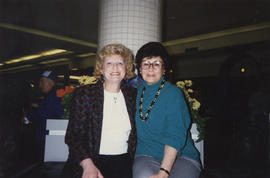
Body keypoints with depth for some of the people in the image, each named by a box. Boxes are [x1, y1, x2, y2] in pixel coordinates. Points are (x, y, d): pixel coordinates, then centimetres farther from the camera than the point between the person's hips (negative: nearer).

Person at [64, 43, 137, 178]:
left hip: (122, 162, 2)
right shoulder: (83, 93, 2)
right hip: (88, 161, -2)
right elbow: (73, 135, -2)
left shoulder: (133, 95, 10)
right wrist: (88, 164, -16)